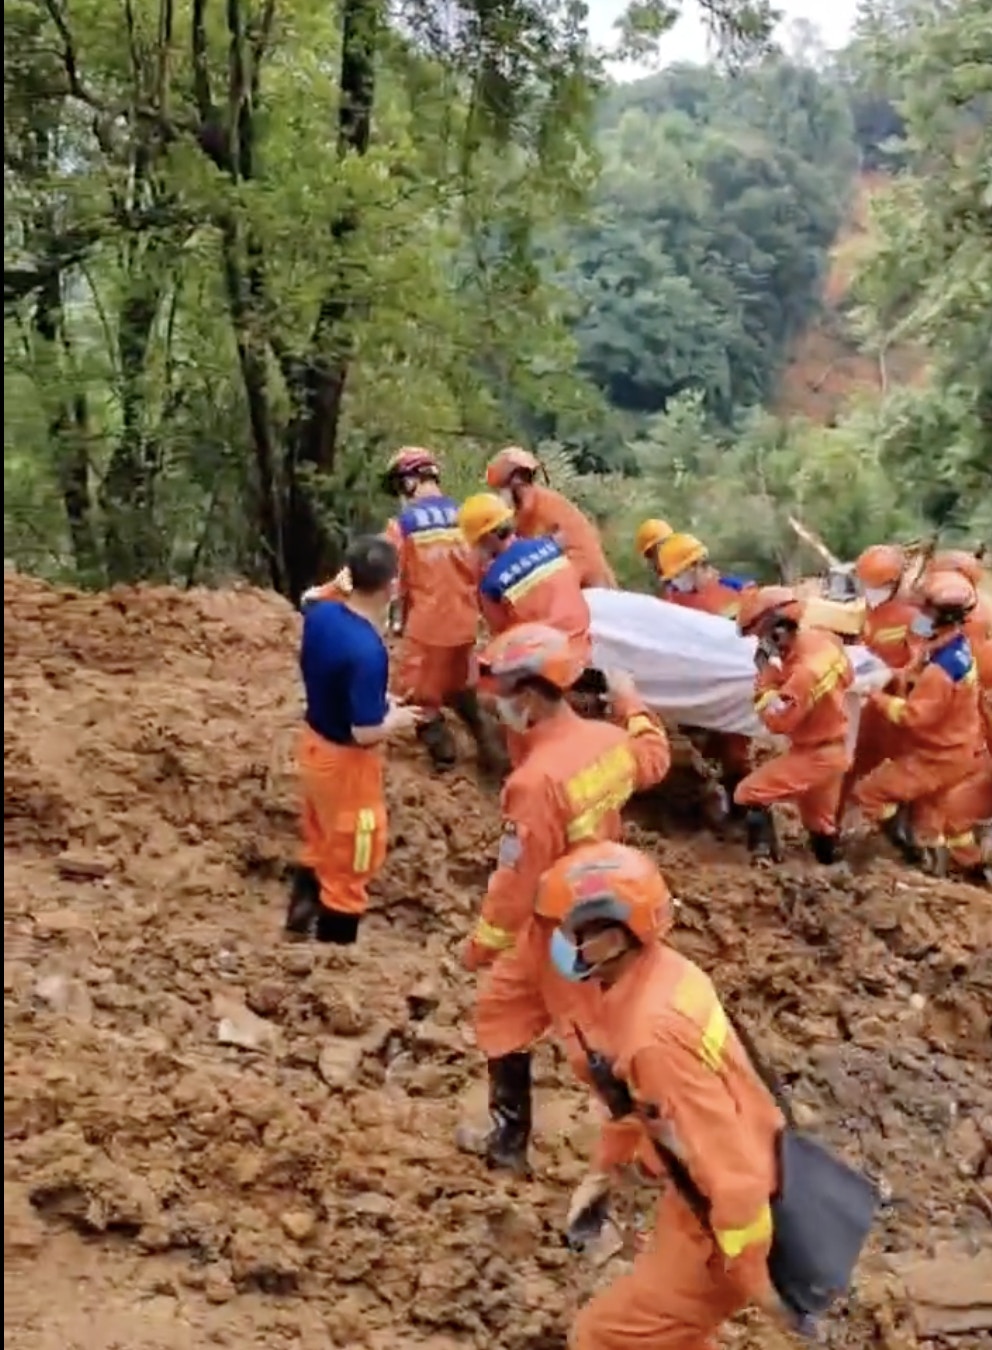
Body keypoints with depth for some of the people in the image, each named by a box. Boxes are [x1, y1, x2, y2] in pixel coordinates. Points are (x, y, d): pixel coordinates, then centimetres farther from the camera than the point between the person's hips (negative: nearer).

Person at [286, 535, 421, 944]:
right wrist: (398, 719, -9)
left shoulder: (319, 613, -9)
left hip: (313, 743, 8)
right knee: (348, 868, 12)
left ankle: (301, 918, 49)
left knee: (319, 844, 31)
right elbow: (366, 733, -28)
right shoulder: (368, 651, -32)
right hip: (346, 761, -8)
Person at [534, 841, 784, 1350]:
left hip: (728, 1220, -9)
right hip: (705, 1192, 9)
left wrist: (755, 1277, -22)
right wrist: (602, 1171, 17)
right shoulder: (652, 971, -5)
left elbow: (729, 1158, -31)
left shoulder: (655, 1035, -34)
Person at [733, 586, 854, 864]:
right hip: (833, 748, 9)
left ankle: (764, 855, -10)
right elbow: (846, 677, 11)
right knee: (819, 817, 26)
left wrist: (766, 675, -24)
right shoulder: (822, 639, -7)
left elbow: (777, 721, -27)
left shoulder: (805, 671, -33)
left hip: (813, 755, -9)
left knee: (749, 793, -10)